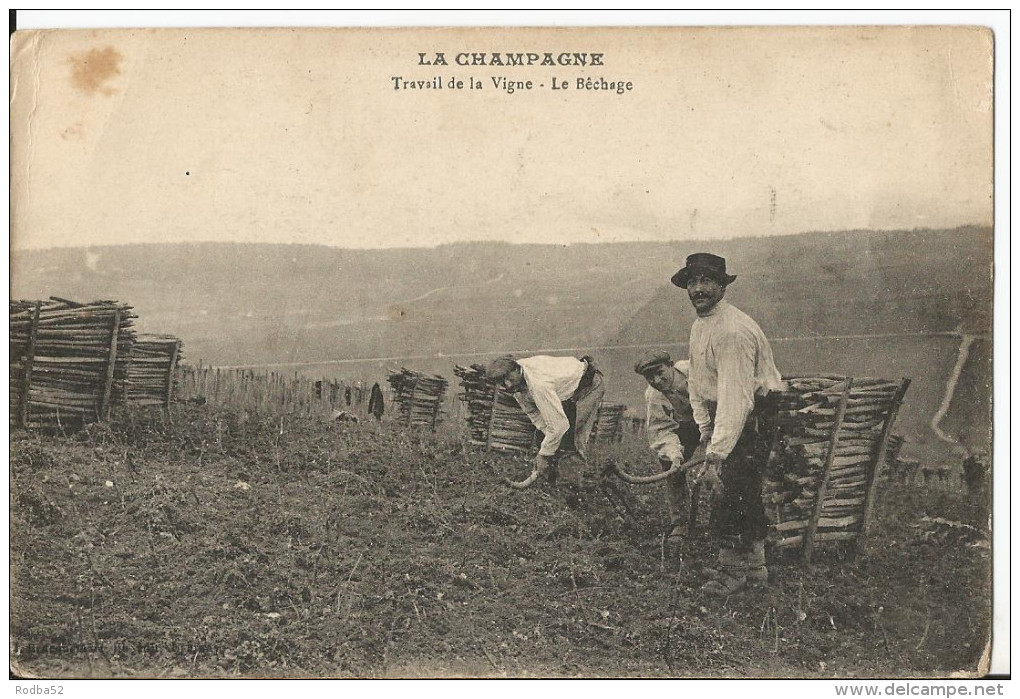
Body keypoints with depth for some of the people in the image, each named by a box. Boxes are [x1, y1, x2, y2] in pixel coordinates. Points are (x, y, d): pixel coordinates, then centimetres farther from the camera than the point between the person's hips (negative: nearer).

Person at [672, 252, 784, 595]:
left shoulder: (732, 331, -26)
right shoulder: (699, 325, 7)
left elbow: (735, 399, -31)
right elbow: (697, 384, 11)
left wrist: (715, 454, -34)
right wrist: (706, 434, 3)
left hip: (754, 416, -9)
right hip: (723, 414, 9)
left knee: (732, 490, -9)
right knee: (744, 492, 16)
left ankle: (733, 568, 6)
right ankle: (754, 565, 27)